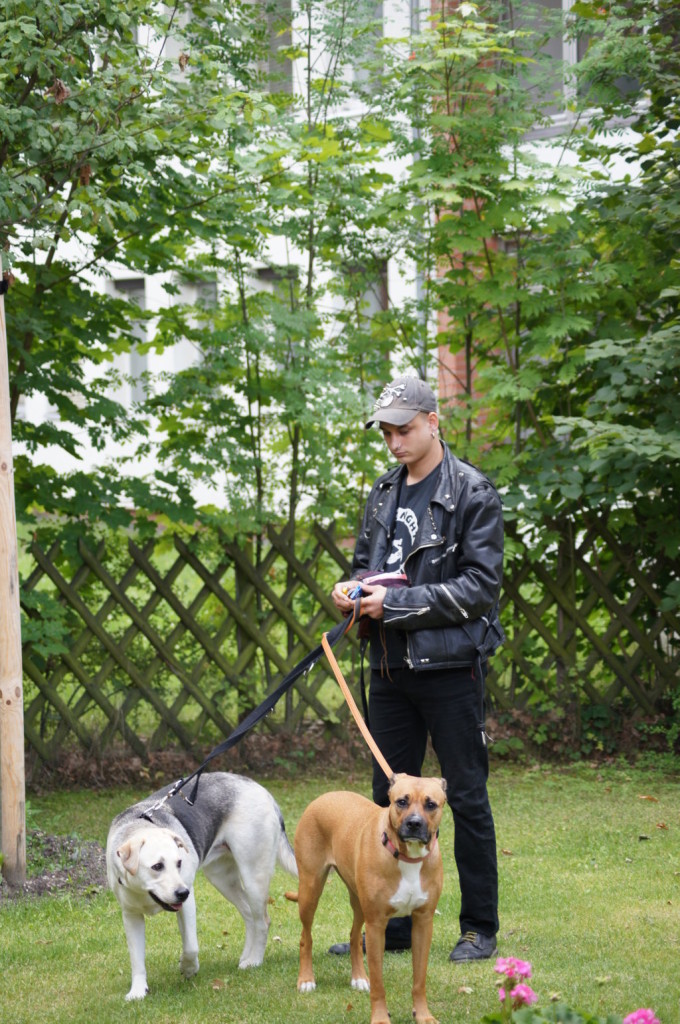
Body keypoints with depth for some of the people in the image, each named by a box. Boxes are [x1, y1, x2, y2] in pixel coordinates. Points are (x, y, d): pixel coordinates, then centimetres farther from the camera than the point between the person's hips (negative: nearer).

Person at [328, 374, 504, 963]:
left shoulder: (472, 493, -8)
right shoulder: (385, 493, 13)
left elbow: (480, 585, -13)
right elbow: (368, 561, 22)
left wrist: (397, 602, -18)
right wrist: (354, 589, -3)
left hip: (451, 666, -7)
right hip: (391, 666, 7)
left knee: (466, 796, 0)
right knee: (391, 796, 11)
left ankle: (480, 928, 8)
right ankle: (391, 923, 20)